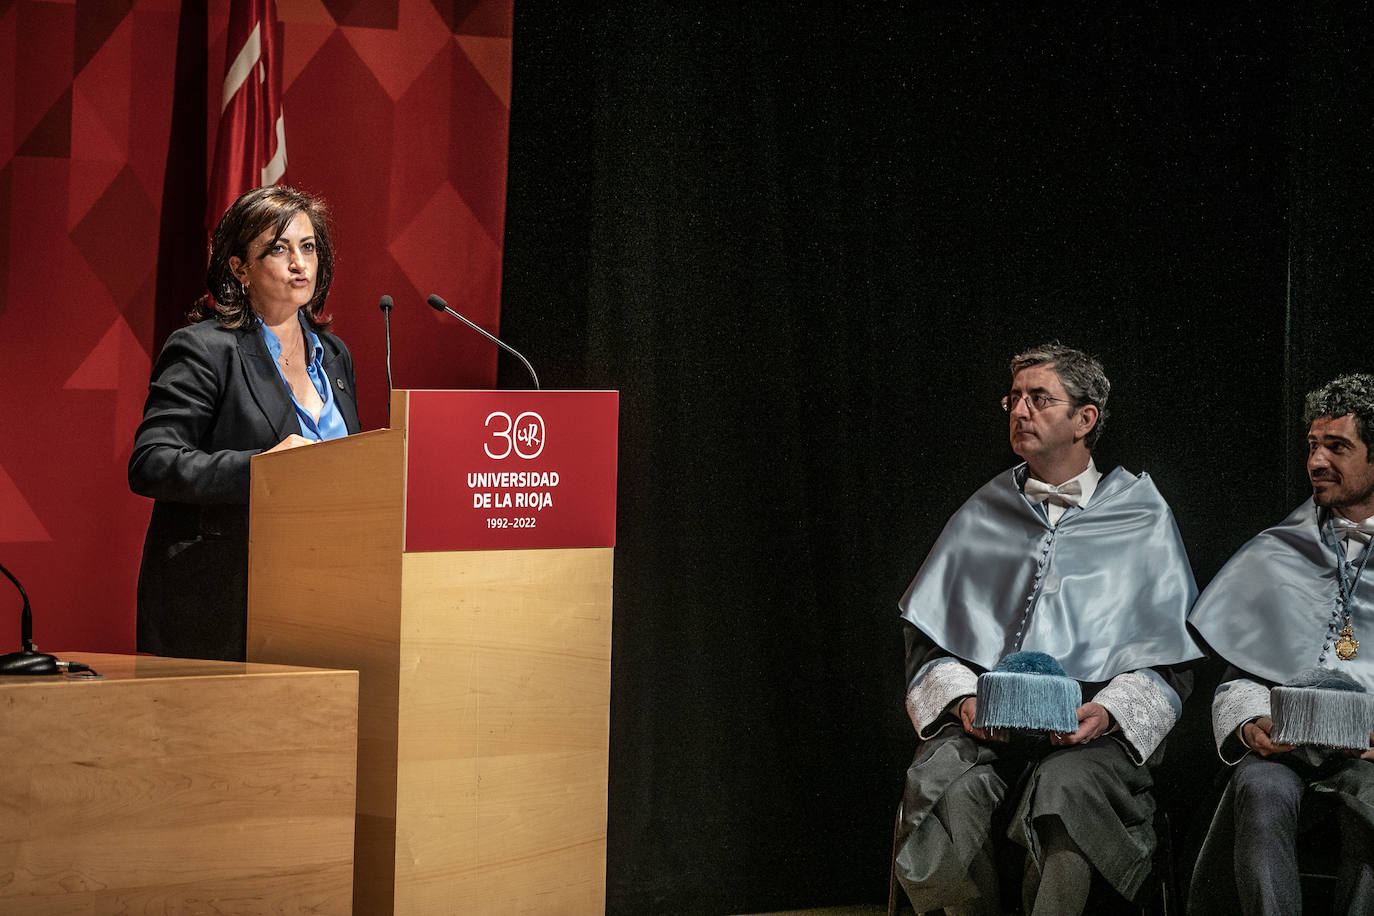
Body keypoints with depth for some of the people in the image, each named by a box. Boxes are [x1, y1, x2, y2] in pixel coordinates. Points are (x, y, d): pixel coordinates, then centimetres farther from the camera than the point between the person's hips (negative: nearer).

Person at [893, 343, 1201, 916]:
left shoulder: (1142, 518, 15)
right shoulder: (982, 517, 21)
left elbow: (1169, 663, 10)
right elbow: (926, 643, 17)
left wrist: (1108, 711, -9)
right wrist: (962, 699, -5)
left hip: (1093, 724, -2)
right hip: (982, 720, 2)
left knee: (1062, 788, -38)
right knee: (942, 782, -33)